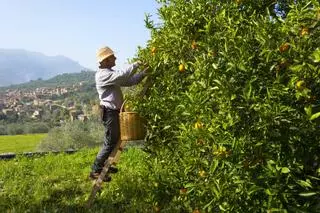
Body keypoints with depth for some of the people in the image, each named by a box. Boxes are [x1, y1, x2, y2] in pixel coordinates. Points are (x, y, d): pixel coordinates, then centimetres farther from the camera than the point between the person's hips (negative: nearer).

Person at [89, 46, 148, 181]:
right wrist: (134, 65, -20)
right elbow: (122, 76, -30)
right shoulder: (102, 74, -15)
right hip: (109, 112, -10)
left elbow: (128, 81, 16)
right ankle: (95, 170, 2)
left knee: (115, 140, 18)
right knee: (110, 142, -6)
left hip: (115, 111, 10)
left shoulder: (111, 73, 18)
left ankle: (104, 165, 31)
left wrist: (142, 74, 5)